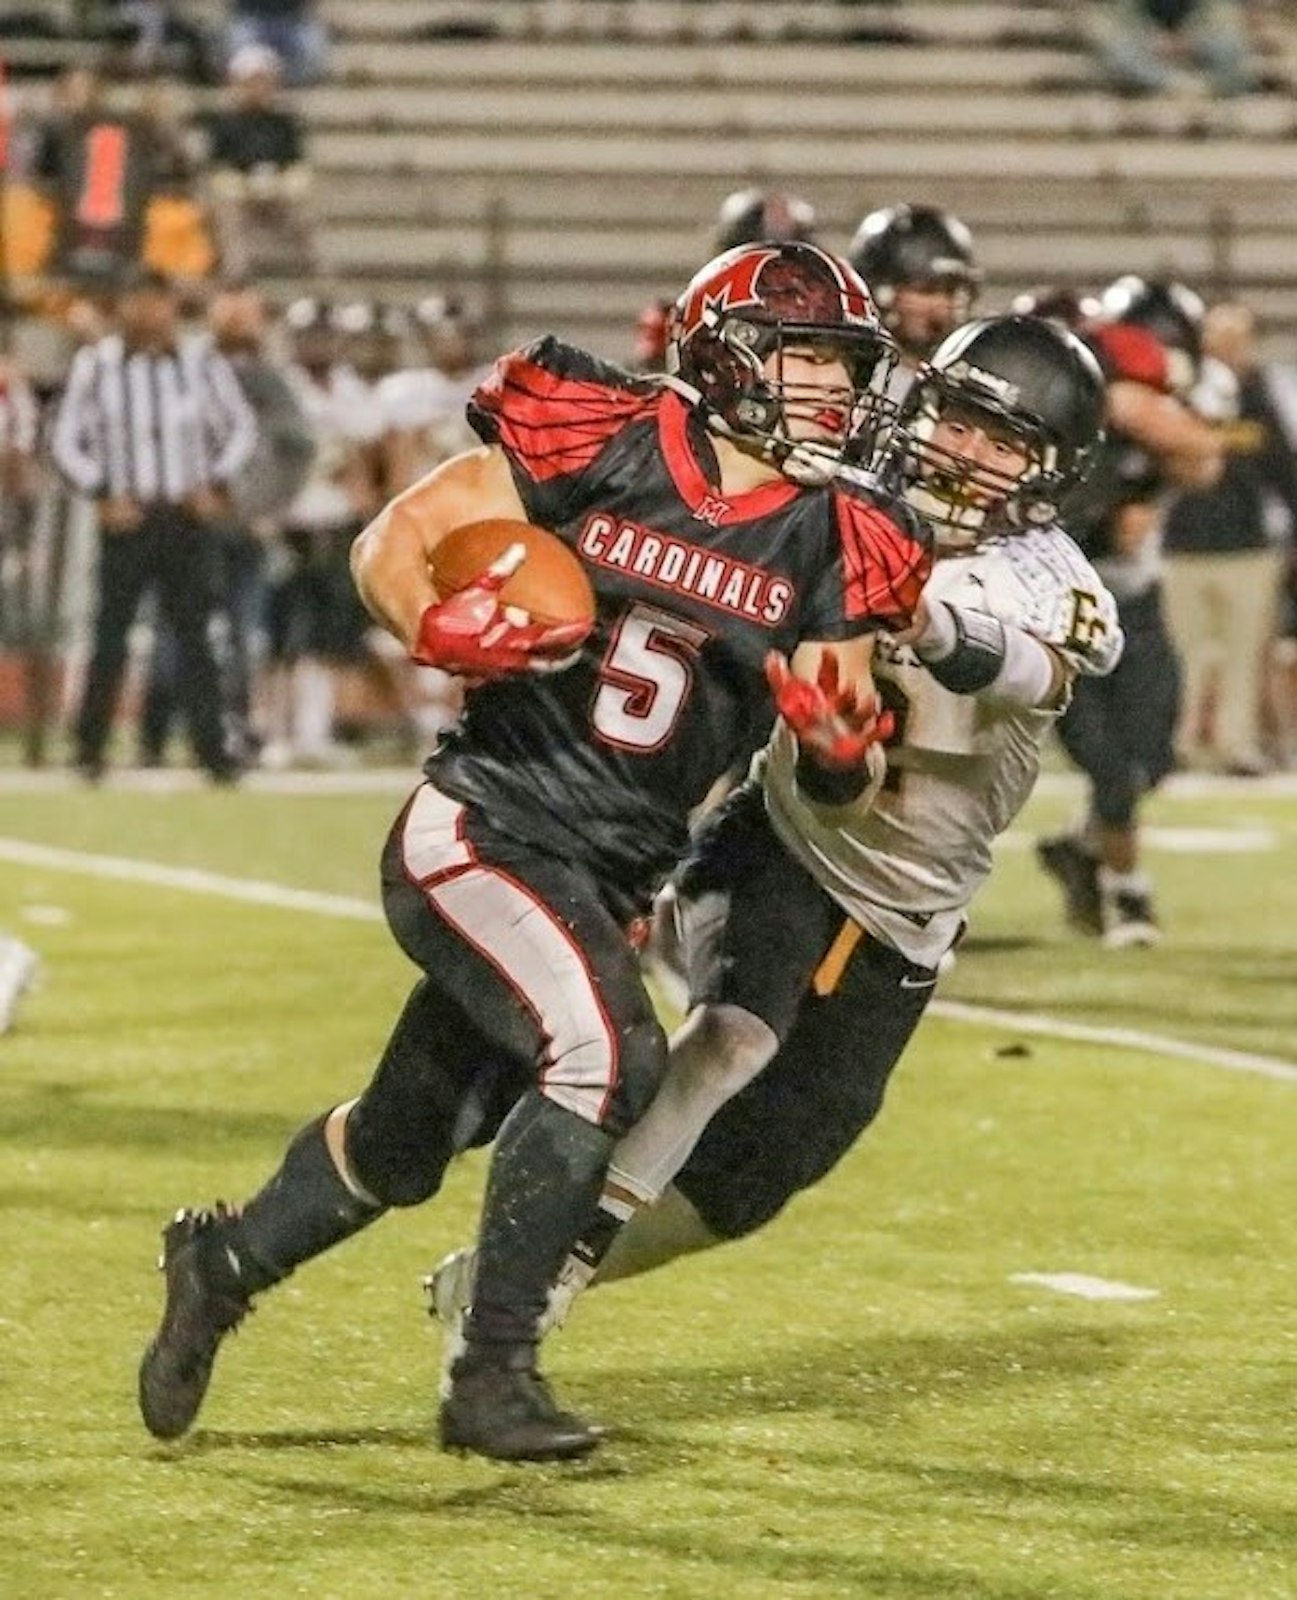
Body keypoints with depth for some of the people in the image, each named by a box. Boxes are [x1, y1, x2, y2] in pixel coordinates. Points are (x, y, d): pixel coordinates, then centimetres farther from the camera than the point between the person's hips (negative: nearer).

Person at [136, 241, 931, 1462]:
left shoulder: (833, 548, 0)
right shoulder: (603, 445, -11)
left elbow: (829, 781, 2)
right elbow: (392, 545, -4)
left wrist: (839, 738, -21)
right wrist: (437, 627, -25)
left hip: (609, 878, 6)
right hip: (482, 828, -6)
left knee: (406, 1142, 18)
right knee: (606, 1054, -27)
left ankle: (221, 1266, 43)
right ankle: (490, 1378, -16)